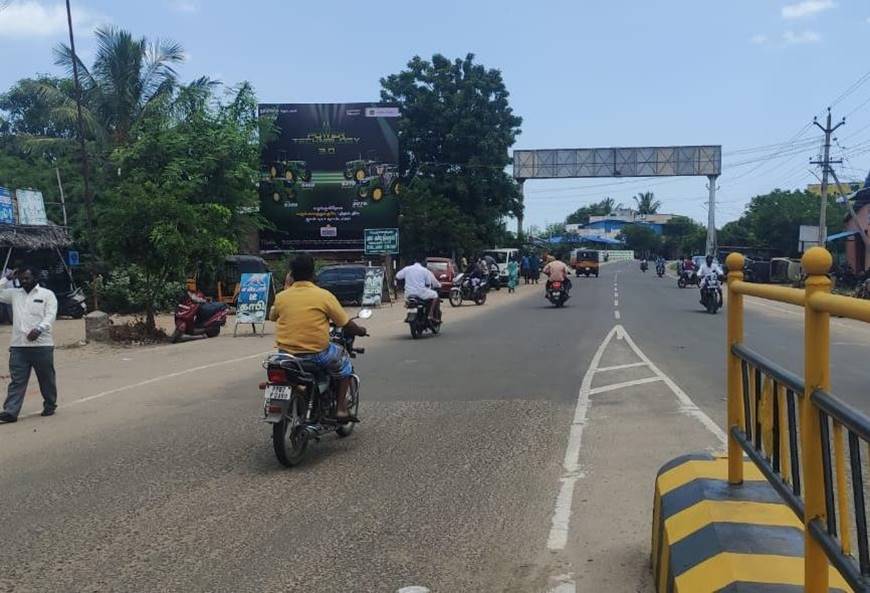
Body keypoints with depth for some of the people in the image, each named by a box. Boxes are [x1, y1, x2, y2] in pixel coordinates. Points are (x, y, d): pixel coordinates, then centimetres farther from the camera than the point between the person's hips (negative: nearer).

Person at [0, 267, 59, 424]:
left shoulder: (47, 294, 3)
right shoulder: (14, 294, 15)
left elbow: (50, 315, -7)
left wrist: (38, 329, -22)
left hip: (42, 344, -3)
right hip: (18, 346, 3)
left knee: (46, 378, 8)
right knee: (17, 381, -2)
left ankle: (50, 406, 22)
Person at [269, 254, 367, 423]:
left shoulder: (281, 297, 1)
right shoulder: (324, 295, -8)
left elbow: (272, 317, 20)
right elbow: (346, 324, -2)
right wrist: (361, 331, 19)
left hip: (285, 352, 4)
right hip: (316, 352, -4)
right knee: (344, 361, 21)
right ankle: (341, 410, 14)